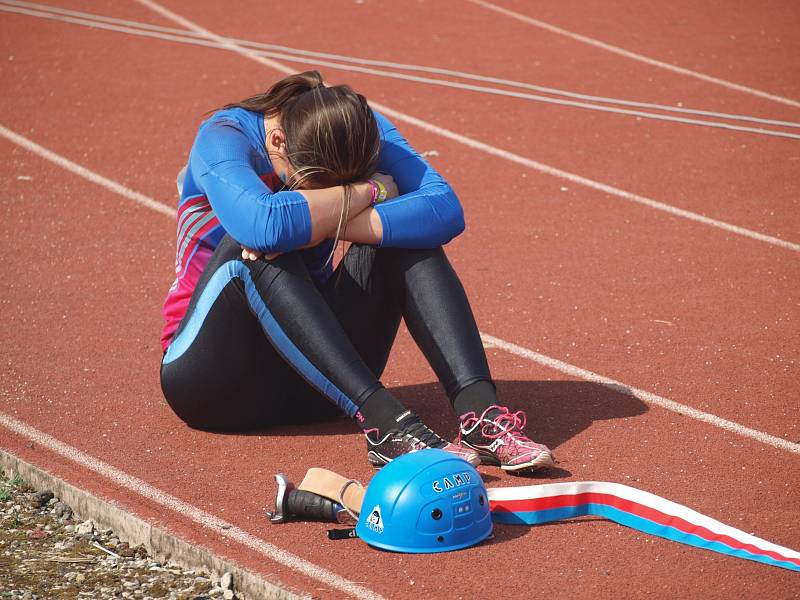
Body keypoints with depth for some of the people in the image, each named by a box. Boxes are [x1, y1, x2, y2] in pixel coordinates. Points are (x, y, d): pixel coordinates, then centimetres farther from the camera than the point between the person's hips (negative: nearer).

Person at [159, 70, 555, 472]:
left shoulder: (360, 130, -7)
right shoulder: (222, 138, -19)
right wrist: (368, 190, -26)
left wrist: (326, 224, -34)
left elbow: (447, 212, -24)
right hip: (209, 373, -4)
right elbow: (268, 224, -41)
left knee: (401, 229, -19)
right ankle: (385, 423, -44)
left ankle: (479, 411, -34)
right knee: (255, 247, -34)